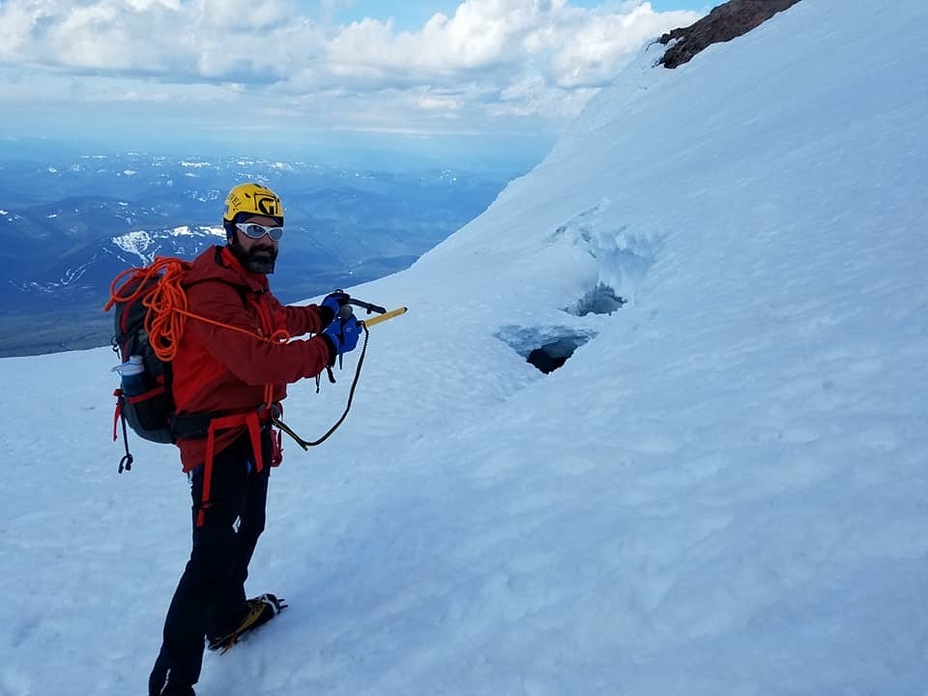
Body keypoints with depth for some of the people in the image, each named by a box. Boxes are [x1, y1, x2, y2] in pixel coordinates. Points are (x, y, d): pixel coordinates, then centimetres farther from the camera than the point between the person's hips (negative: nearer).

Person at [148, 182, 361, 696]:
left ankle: (229, 616, 47)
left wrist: (321, 314, 13)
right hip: (218, 439, -11)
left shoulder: (249, 282, 8)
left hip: (251, 431, 11)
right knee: (213, 556, -9)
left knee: (247, 529, 26)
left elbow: (275, 321, 26)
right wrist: (327, 347, -26)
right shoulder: (212, 293, -25)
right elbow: (260, 361, -35)